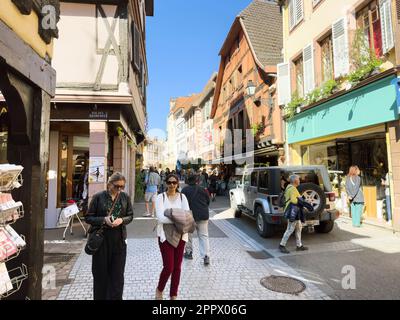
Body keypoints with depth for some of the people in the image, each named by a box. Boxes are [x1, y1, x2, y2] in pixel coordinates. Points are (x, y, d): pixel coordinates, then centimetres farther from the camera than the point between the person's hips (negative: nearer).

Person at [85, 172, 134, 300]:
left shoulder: (125, 197, 1)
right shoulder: (98, 197, -6)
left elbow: (130, 216, 7)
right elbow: (88, 217, -2)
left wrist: (122, 220, -14)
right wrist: (104, 220, -19)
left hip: (119, 239, 2)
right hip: (101, 238, -1)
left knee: (117, 273, 9)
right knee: (100, 273, 11)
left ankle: (115, 297, 25)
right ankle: (100, 297, 31)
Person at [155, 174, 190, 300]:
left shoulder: (182, 197, 2)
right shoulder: (161, 197, -6)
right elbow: (161, 217, -16)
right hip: (165, 235, -3)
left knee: (177, 267, 11)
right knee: (169, 267, -2)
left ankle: (173, 295, 29)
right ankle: (159, 290, 28)